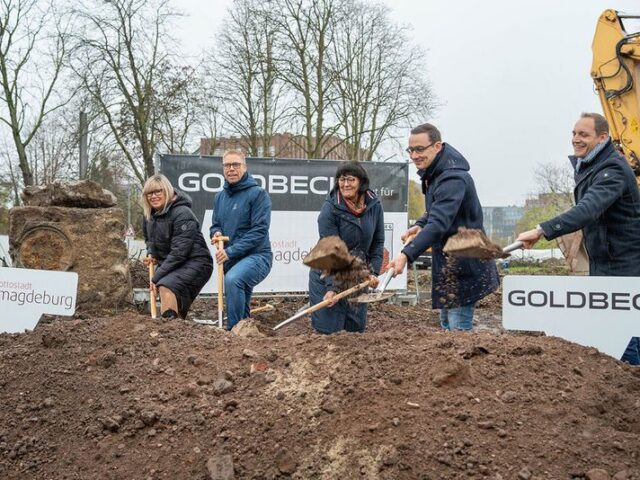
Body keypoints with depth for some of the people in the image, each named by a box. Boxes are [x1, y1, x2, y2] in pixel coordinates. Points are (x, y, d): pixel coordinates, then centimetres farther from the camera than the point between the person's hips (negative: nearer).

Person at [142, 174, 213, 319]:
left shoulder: (182, 214, -21)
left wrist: (156, 277, -22)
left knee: (166, 286, -32)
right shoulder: (149, 215, 5)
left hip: (194, 263, -9)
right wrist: (151, 253, 5)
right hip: (171, 266, 9)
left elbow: (179, 252, -25)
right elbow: (148, 237, 28)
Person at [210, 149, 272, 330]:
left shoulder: (258, 193, -11)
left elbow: (259, 230, -18)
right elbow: (215, 225, 20)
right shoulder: (220, 197, 10)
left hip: (256, 256, -7)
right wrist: (216, 233, -5)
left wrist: (231, 251, -22)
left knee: (233, 280, -35)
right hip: (231, 260, 8)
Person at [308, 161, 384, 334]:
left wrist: (373, 272, -6)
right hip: (328, 274, -4)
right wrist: (331, 288, -25)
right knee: (329, 329, -5)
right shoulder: (330, 208, -18)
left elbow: (378, 242, 5)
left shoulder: (374, 205, -4)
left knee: (357, 328, 10)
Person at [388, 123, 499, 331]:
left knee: (458, 328, -11)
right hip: (447, 265, 10)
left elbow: (438, 225, -35)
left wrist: (406, 255, -44)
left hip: (462, 266, -10)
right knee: (447, 325, 16)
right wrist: (420, 225, 1)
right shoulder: (433, 173, 8)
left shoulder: (453, 179, -24)